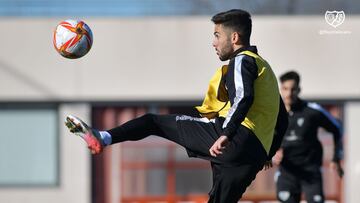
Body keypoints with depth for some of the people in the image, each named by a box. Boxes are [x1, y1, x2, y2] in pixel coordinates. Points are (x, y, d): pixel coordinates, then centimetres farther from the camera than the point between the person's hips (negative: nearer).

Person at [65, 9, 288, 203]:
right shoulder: (264, 67, 30)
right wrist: (267, 155, 37)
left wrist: (226, 135, -28)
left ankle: (102, 139, -10)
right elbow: (282, 119, 34)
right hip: (255, 155, 8)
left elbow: (243, 98, -19)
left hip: (238, 138, -8)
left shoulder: (242, 61, 2)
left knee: (155, 122, 3)